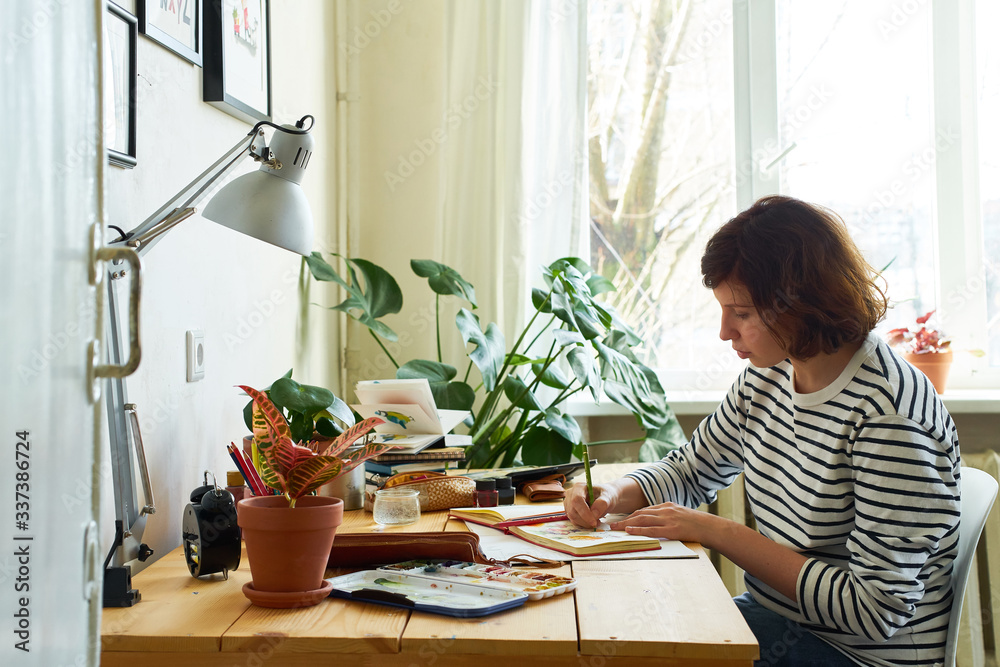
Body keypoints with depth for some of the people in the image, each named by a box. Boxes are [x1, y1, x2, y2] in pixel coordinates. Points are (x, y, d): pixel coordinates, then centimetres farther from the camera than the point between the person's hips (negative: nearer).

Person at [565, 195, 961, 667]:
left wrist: (717, 532, -23)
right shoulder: (767, 375, -1)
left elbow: (875, 611, -24)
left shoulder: (891, 414, -25)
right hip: (772, 619, 7)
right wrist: (614, 495, -6)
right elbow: (690, 470, 15)